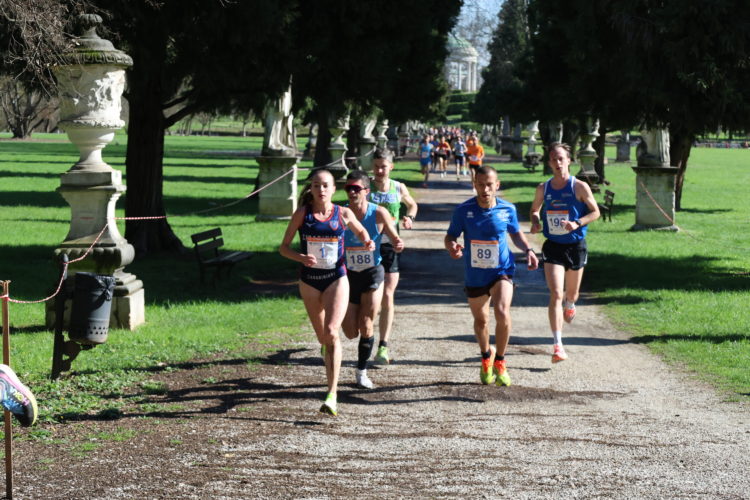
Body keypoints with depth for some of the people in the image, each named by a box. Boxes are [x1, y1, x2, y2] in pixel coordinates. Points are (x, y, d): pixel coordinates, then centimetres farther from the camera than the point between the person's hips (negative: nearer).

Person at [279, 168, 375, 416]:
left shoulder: (343, 214, -2)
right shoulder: (302, 214, -4)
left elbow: (361, 231, 18)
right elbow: (284, 247, 0)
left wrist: (368, 242, -5)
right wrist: (301, 258, -20)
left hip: (336, 278, -2)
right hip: (309, 279, 2)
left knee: (331, 333, -18)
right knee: (322, 337, 14)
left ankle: (332, 396, -19)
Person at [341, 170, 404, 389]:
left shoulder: (379, 214, -10)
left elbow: (394, 238, 0)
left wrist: (398, 245, -22)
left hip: (373, 273, -1)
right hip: (348, 275, 1)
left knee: (366, 326, -3)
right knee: (351, 332, 0)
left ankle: (362, 371, 13)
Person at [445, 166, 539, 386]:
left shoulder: (508, 209, -7)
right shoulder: (463, 210, -11)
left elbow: (515, 233, 11)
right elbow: (450, 236, -3)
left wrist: (527, 250, -6)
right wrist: (452, 246, -27)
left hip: (502, 271, -1)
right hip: (475, 275, 1)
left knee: (502, 312, -25)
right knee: (480, 320, 17)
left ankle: (499, 363, -3)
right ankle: (486, 357, 49)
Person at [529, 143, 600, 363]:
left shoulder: (580, 187, -8)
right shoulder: (543, 188, 0)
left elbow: (595, 212, -2)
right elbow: (535, 209, 17)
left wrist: (577, 223, -19)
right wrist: (535, 222, -6)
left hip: (576, 246, 0)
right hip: (553, 247, 0)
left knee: (571, 294, 16)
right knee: (555, 294, -14)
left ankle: (569, 305, 57)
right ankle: (557, 345, -17)